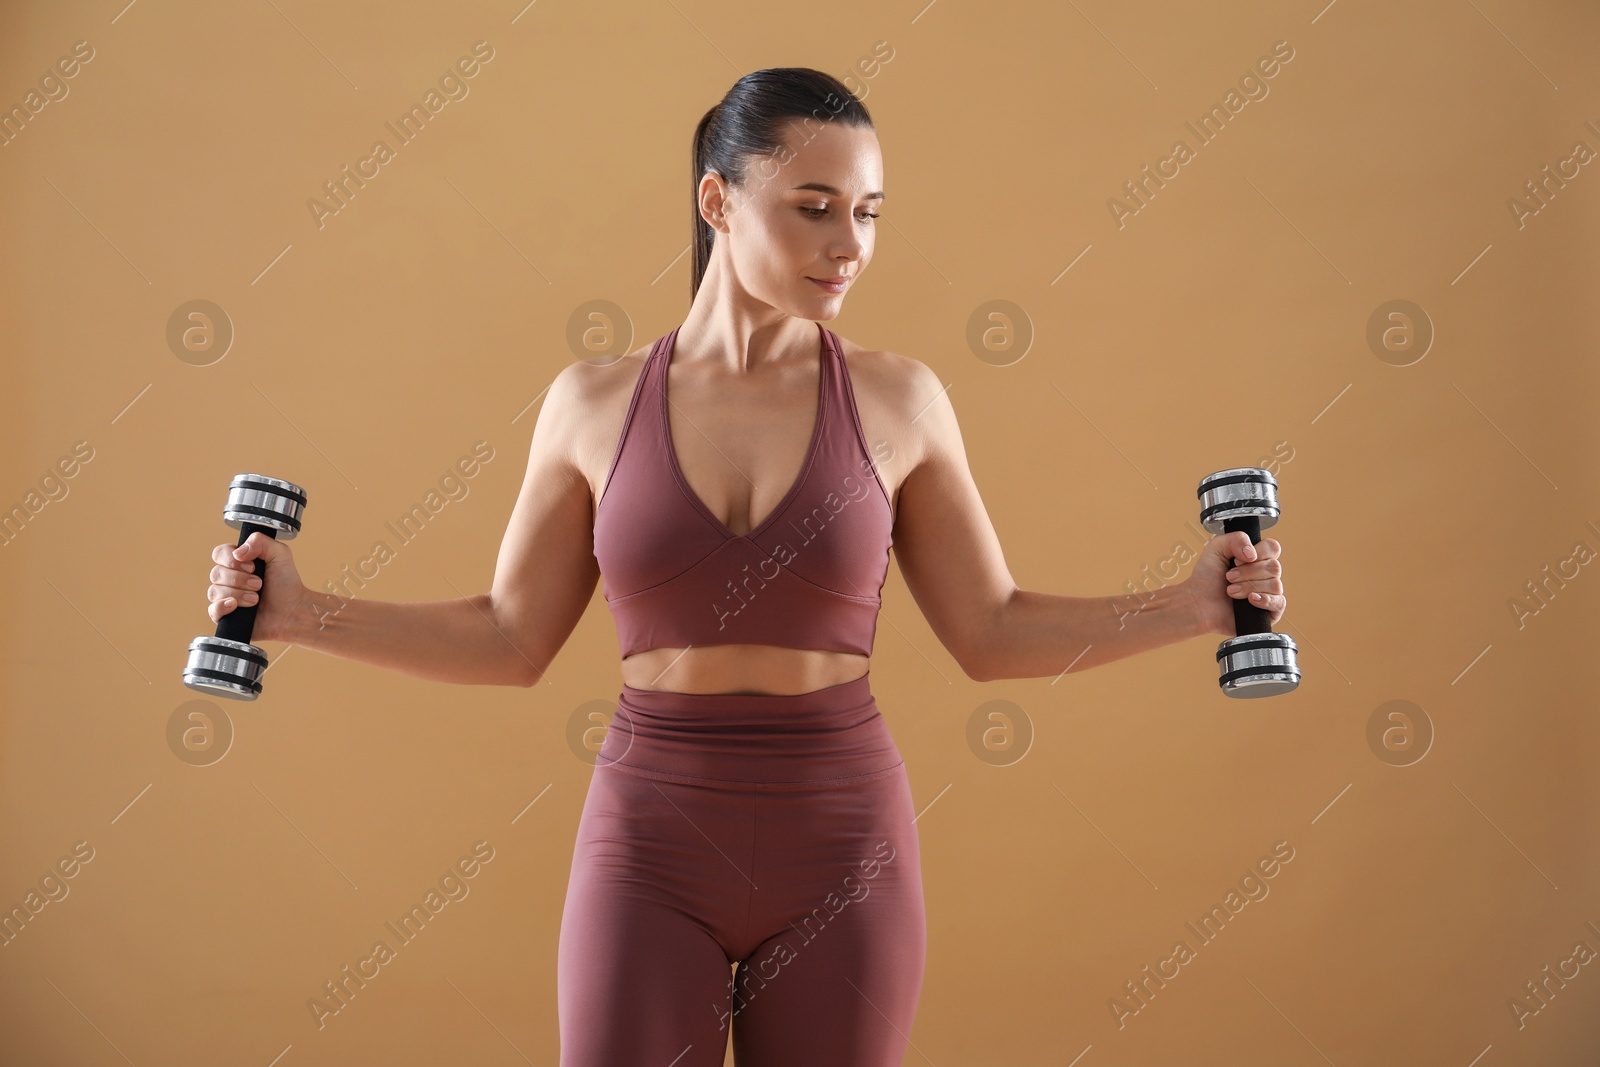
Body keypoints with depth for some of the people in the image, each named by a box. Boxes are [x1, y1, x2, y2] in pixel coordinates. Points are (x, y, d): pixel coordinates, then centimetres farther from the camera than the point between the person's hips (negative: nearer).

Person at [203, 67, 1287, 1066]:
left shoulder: (898, 400, -2)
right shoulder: (595, 403, -1)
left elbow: (994, 632, 4)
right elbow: (511, 639, 6)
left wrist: (1197, 603, -6)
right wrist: (299, 612, -3)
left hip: (842, 849, 1)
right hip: (651, 841, 0)